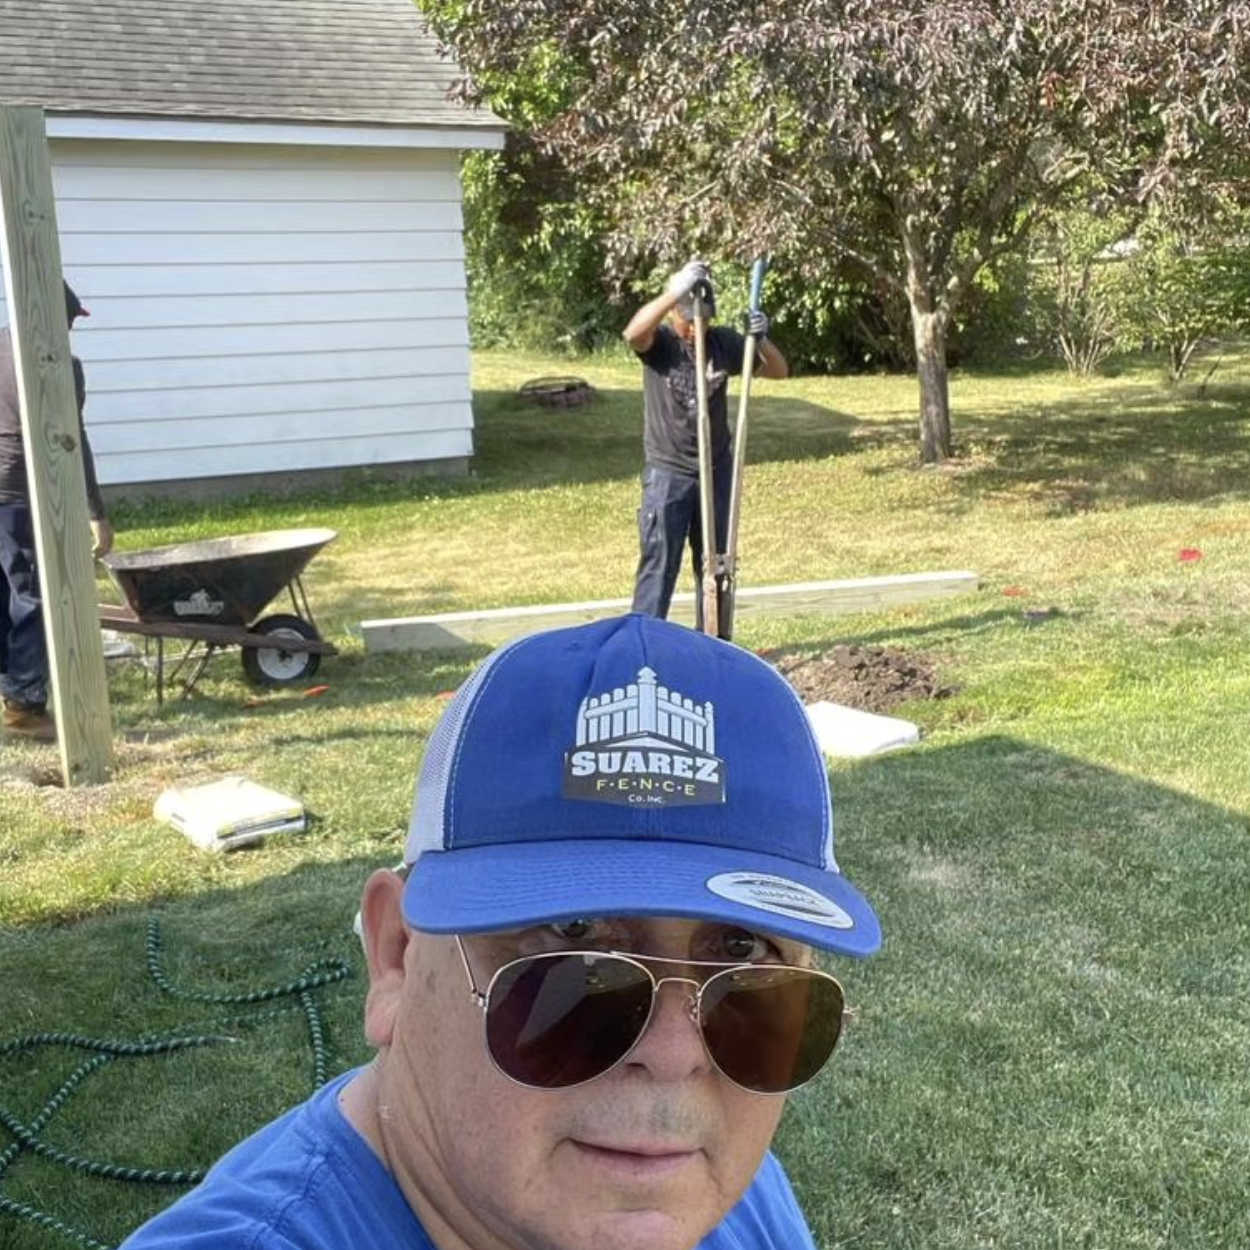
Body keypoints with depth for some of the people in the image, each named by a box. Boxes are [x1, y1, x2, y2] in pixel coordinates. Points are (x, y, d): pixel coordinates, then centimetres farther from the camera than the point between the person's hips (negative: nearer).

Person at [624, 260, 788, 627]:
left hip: (718, 469, 4)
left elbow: (778, 370, 4)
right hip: (668, 472, -4)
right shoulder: (660, 341, -9)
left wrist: (761, 339, -17)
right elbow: (633, 333, -33)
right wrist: (677, 290, -41)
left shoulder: (723, 341, 1)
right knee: (659, 564, -5)